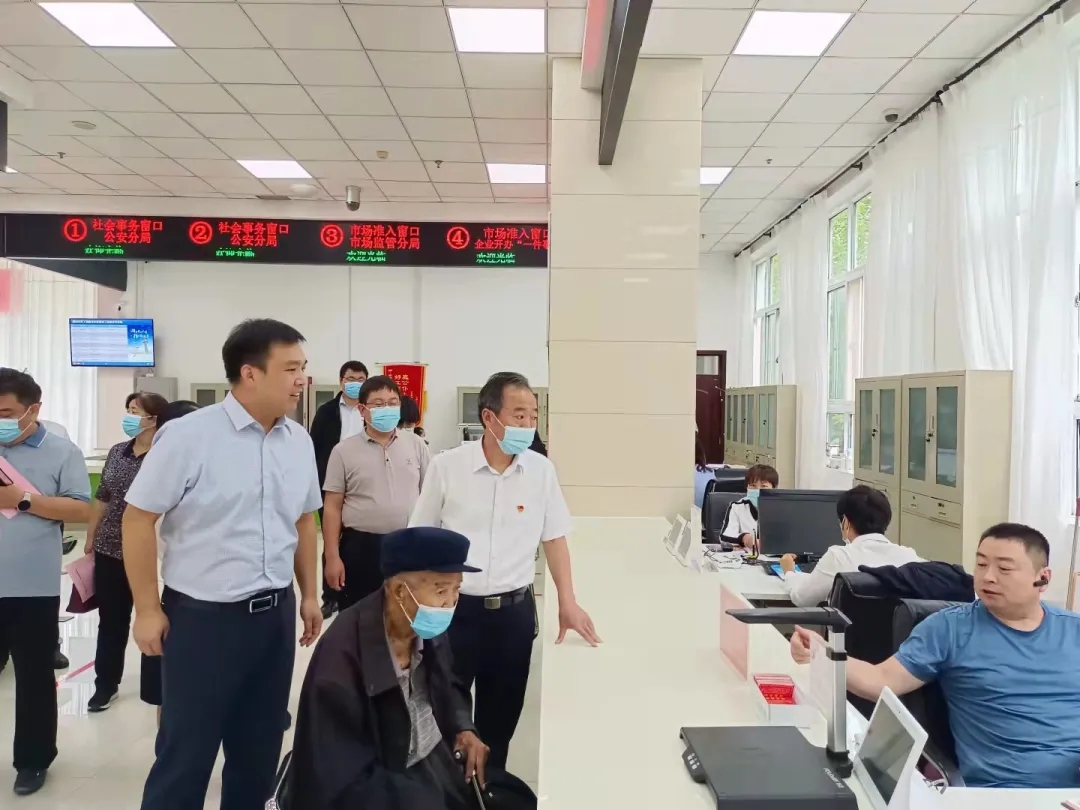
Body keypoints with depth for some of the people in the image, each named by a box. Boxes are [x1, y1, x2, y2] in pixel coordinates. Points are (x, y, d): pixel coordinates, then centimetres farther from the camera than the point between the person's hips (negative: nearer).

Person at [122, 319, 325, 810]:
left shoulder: (299, 441, 3)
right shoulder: (188, 435, -13)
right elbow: (138, 519, -9)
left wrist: (310, 595, 14)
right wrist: (148, 609, -8)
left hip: (277, 613, 5)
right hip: (202, 615, -5)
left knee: (259, 748, 17)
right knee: (185, 754, 8)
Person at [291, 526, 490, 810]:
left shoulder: (429, 631, -8)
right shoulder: (343, 657, -27)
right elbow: (345, 782, -22)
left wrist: (464, 728, -5)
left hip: (435, 757, 6)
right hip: (375, 786, -6)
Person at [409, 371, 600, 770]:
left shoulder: (541, 470, -3)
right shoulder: (446, 466, -9)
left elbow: (554, 538, 5)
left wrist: (567, 602, -1)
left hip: (514, 611, 2)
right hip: (454, 608, -2)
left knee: (501, 717, 16)